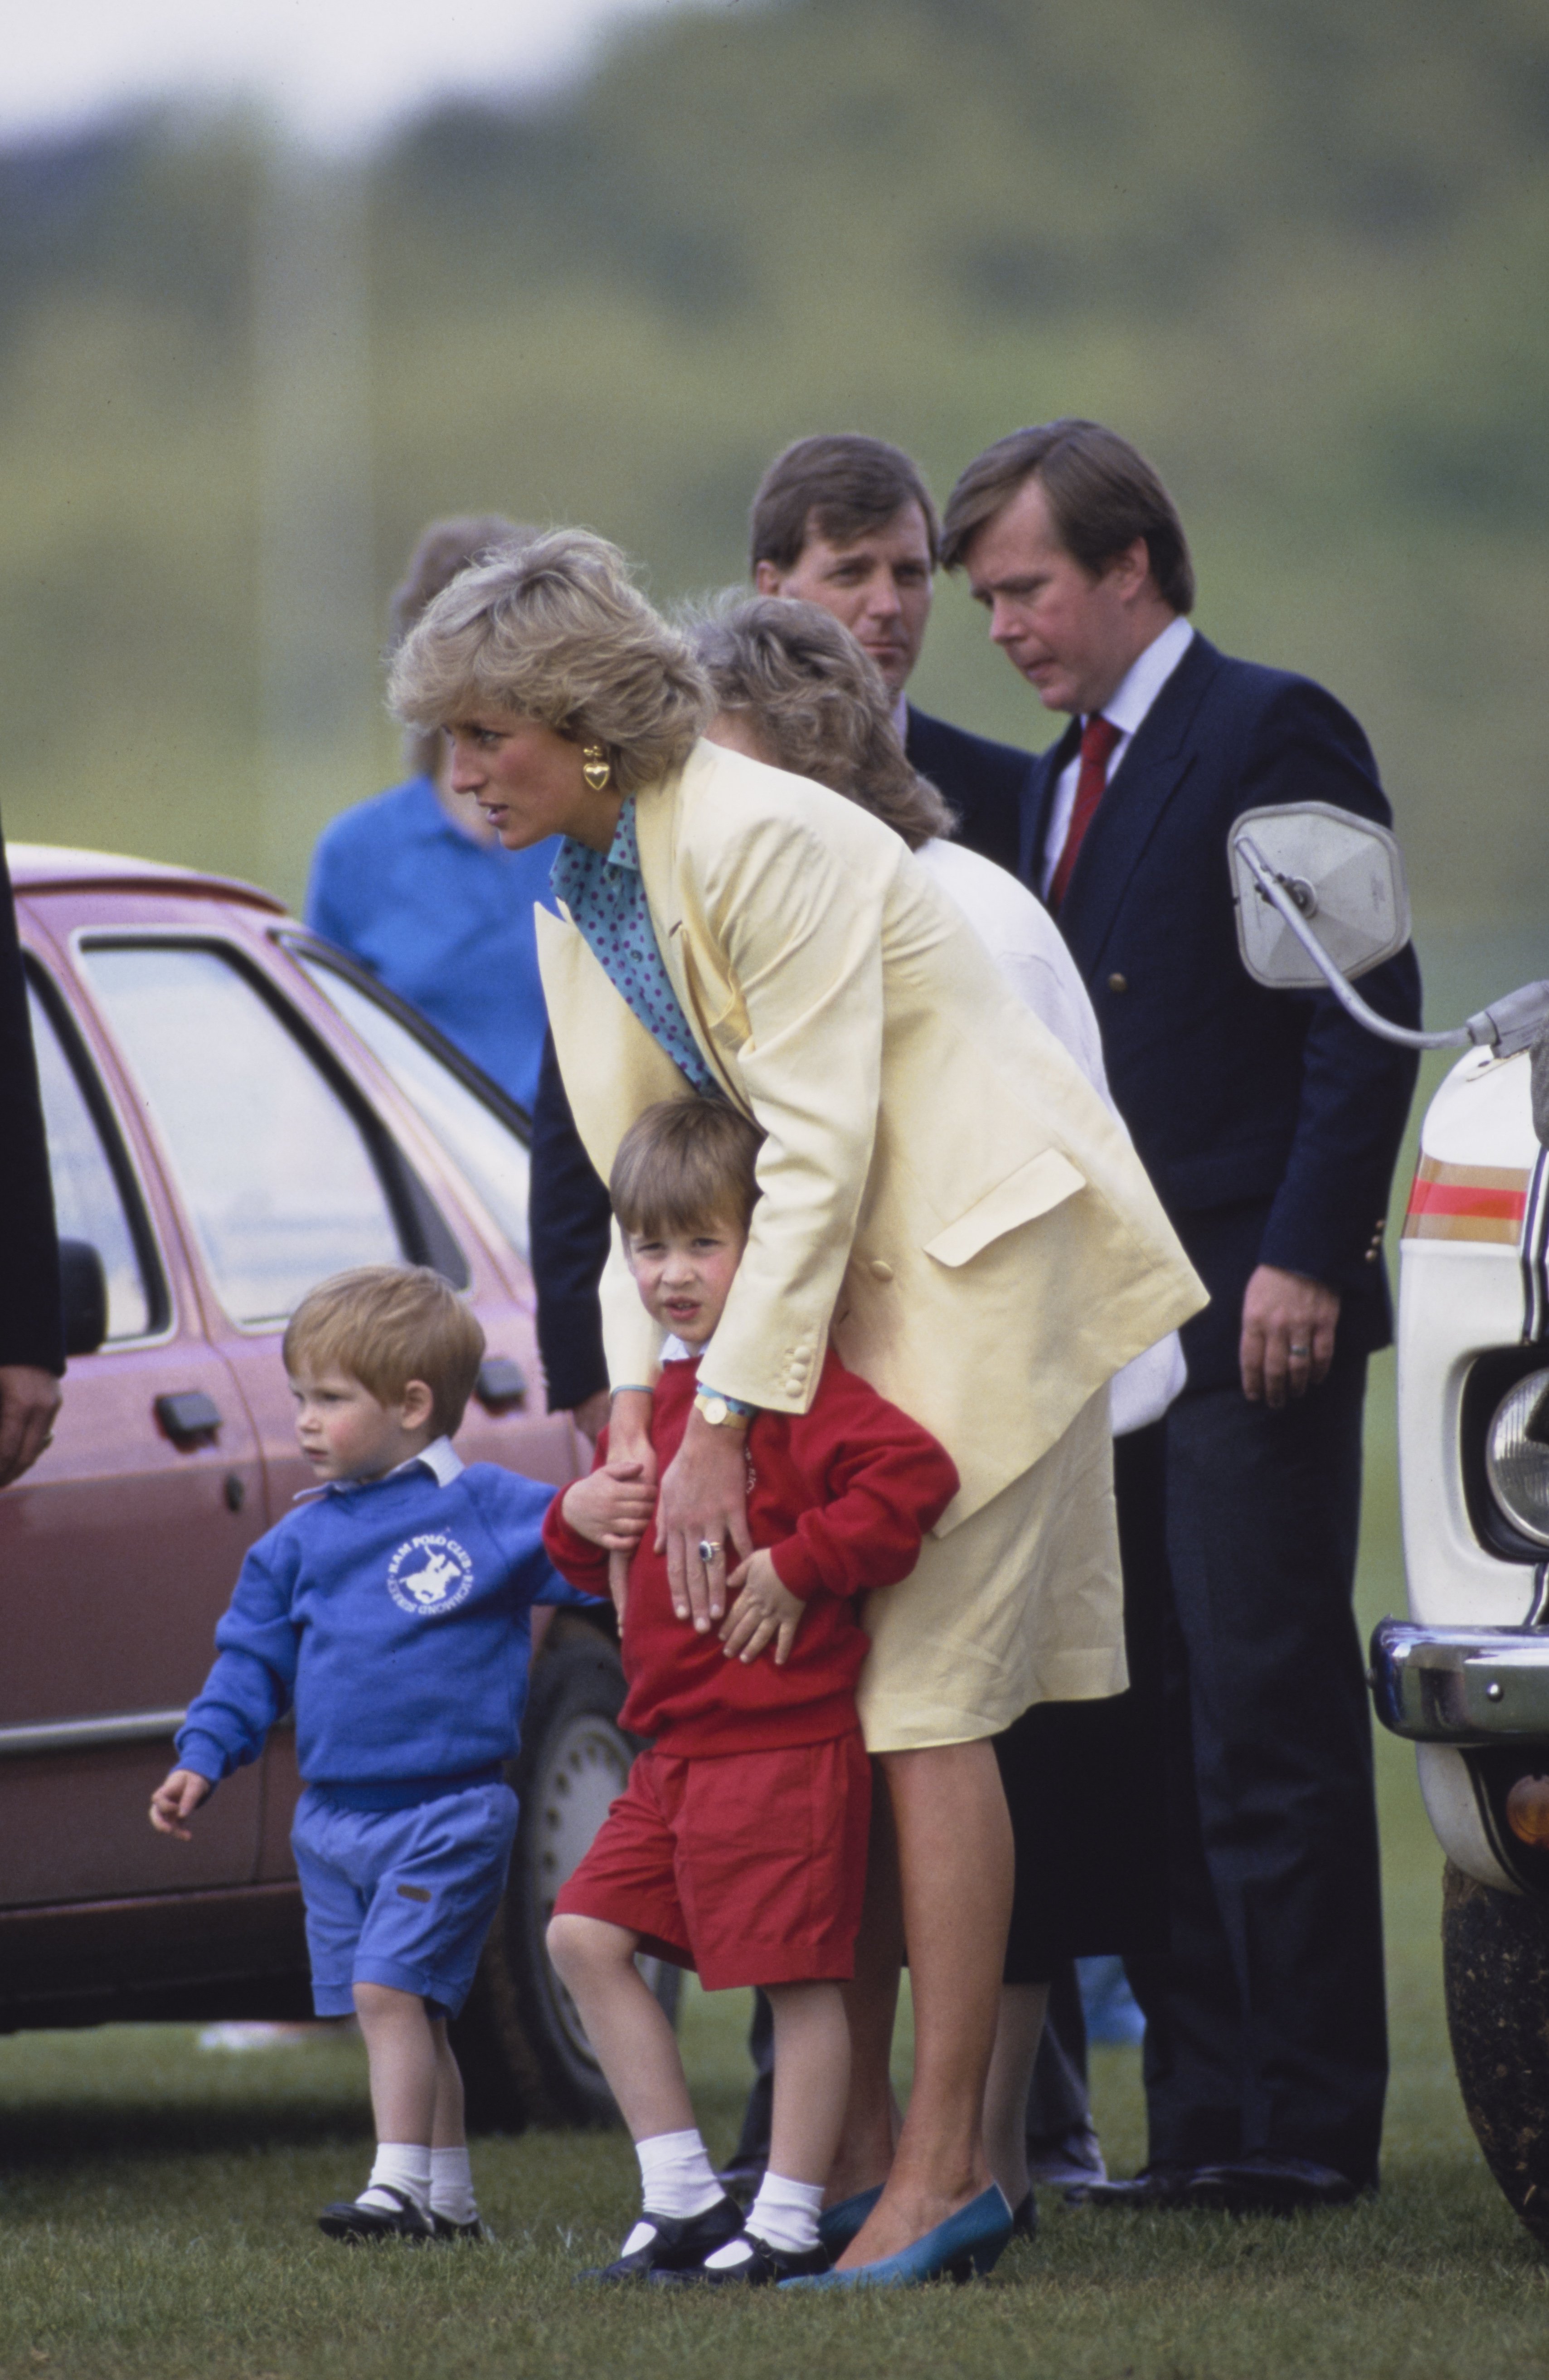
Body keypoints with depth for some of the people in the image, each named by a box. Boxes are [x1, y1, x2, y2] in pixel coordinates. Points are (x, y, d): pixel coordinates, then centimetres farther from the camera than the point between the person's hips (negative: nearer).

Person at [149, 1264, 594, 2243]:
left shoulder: (491, 1510, -4)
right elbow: (253, 1657, 16)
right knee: (407, 2010, 8)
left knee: (389, 1986, -16)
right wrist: (204, 1757, 6)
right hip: (334, 1819, 6)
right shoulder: (302, 1540, 12)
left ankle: (401, 2188, -15)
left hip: (448, 1810, -6)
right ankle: (449, 2196, 15)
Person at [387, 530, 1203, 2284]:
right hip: (840, 1275, 9)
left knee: (923, 1701, -11)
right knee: (829, 1697, 5)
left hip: (976, 1254, -9)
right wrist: (637, 1402, -4)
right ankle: (935, 2146, 8)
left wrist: (722, 1425, -22)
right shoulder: (576, 902, 7)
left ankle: (943, 2166, -10)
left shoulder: (763, 843, -20)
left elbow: (817, 1151, -22)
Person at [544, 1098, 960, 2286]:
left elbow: (915, 1475, -27)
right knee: (588, 1935, 7)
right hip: (677, 1746, 10)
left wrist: (799, 1567, -21)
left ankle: (789, 2220, 3)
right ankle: (682, 2198, 12)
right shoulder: (659, 1392, 16)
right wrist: (579, 1517, 5)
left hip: (783, 1744, -10)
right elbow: (603, 1562, 29)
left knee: (800, 1975, -4)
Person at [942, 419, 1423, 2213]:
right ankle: (1203, 2118, 9)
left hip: (1254, 1320, -8)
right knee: (1144, 1734, 6)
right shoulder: (1059, 782, 19)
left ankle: (1309, 2126, -4)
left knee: (1267, 1720, -7)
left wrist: (1304, 1258, -18)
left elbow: (1366, 1013, -12)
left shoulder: (1274, 732, -6)